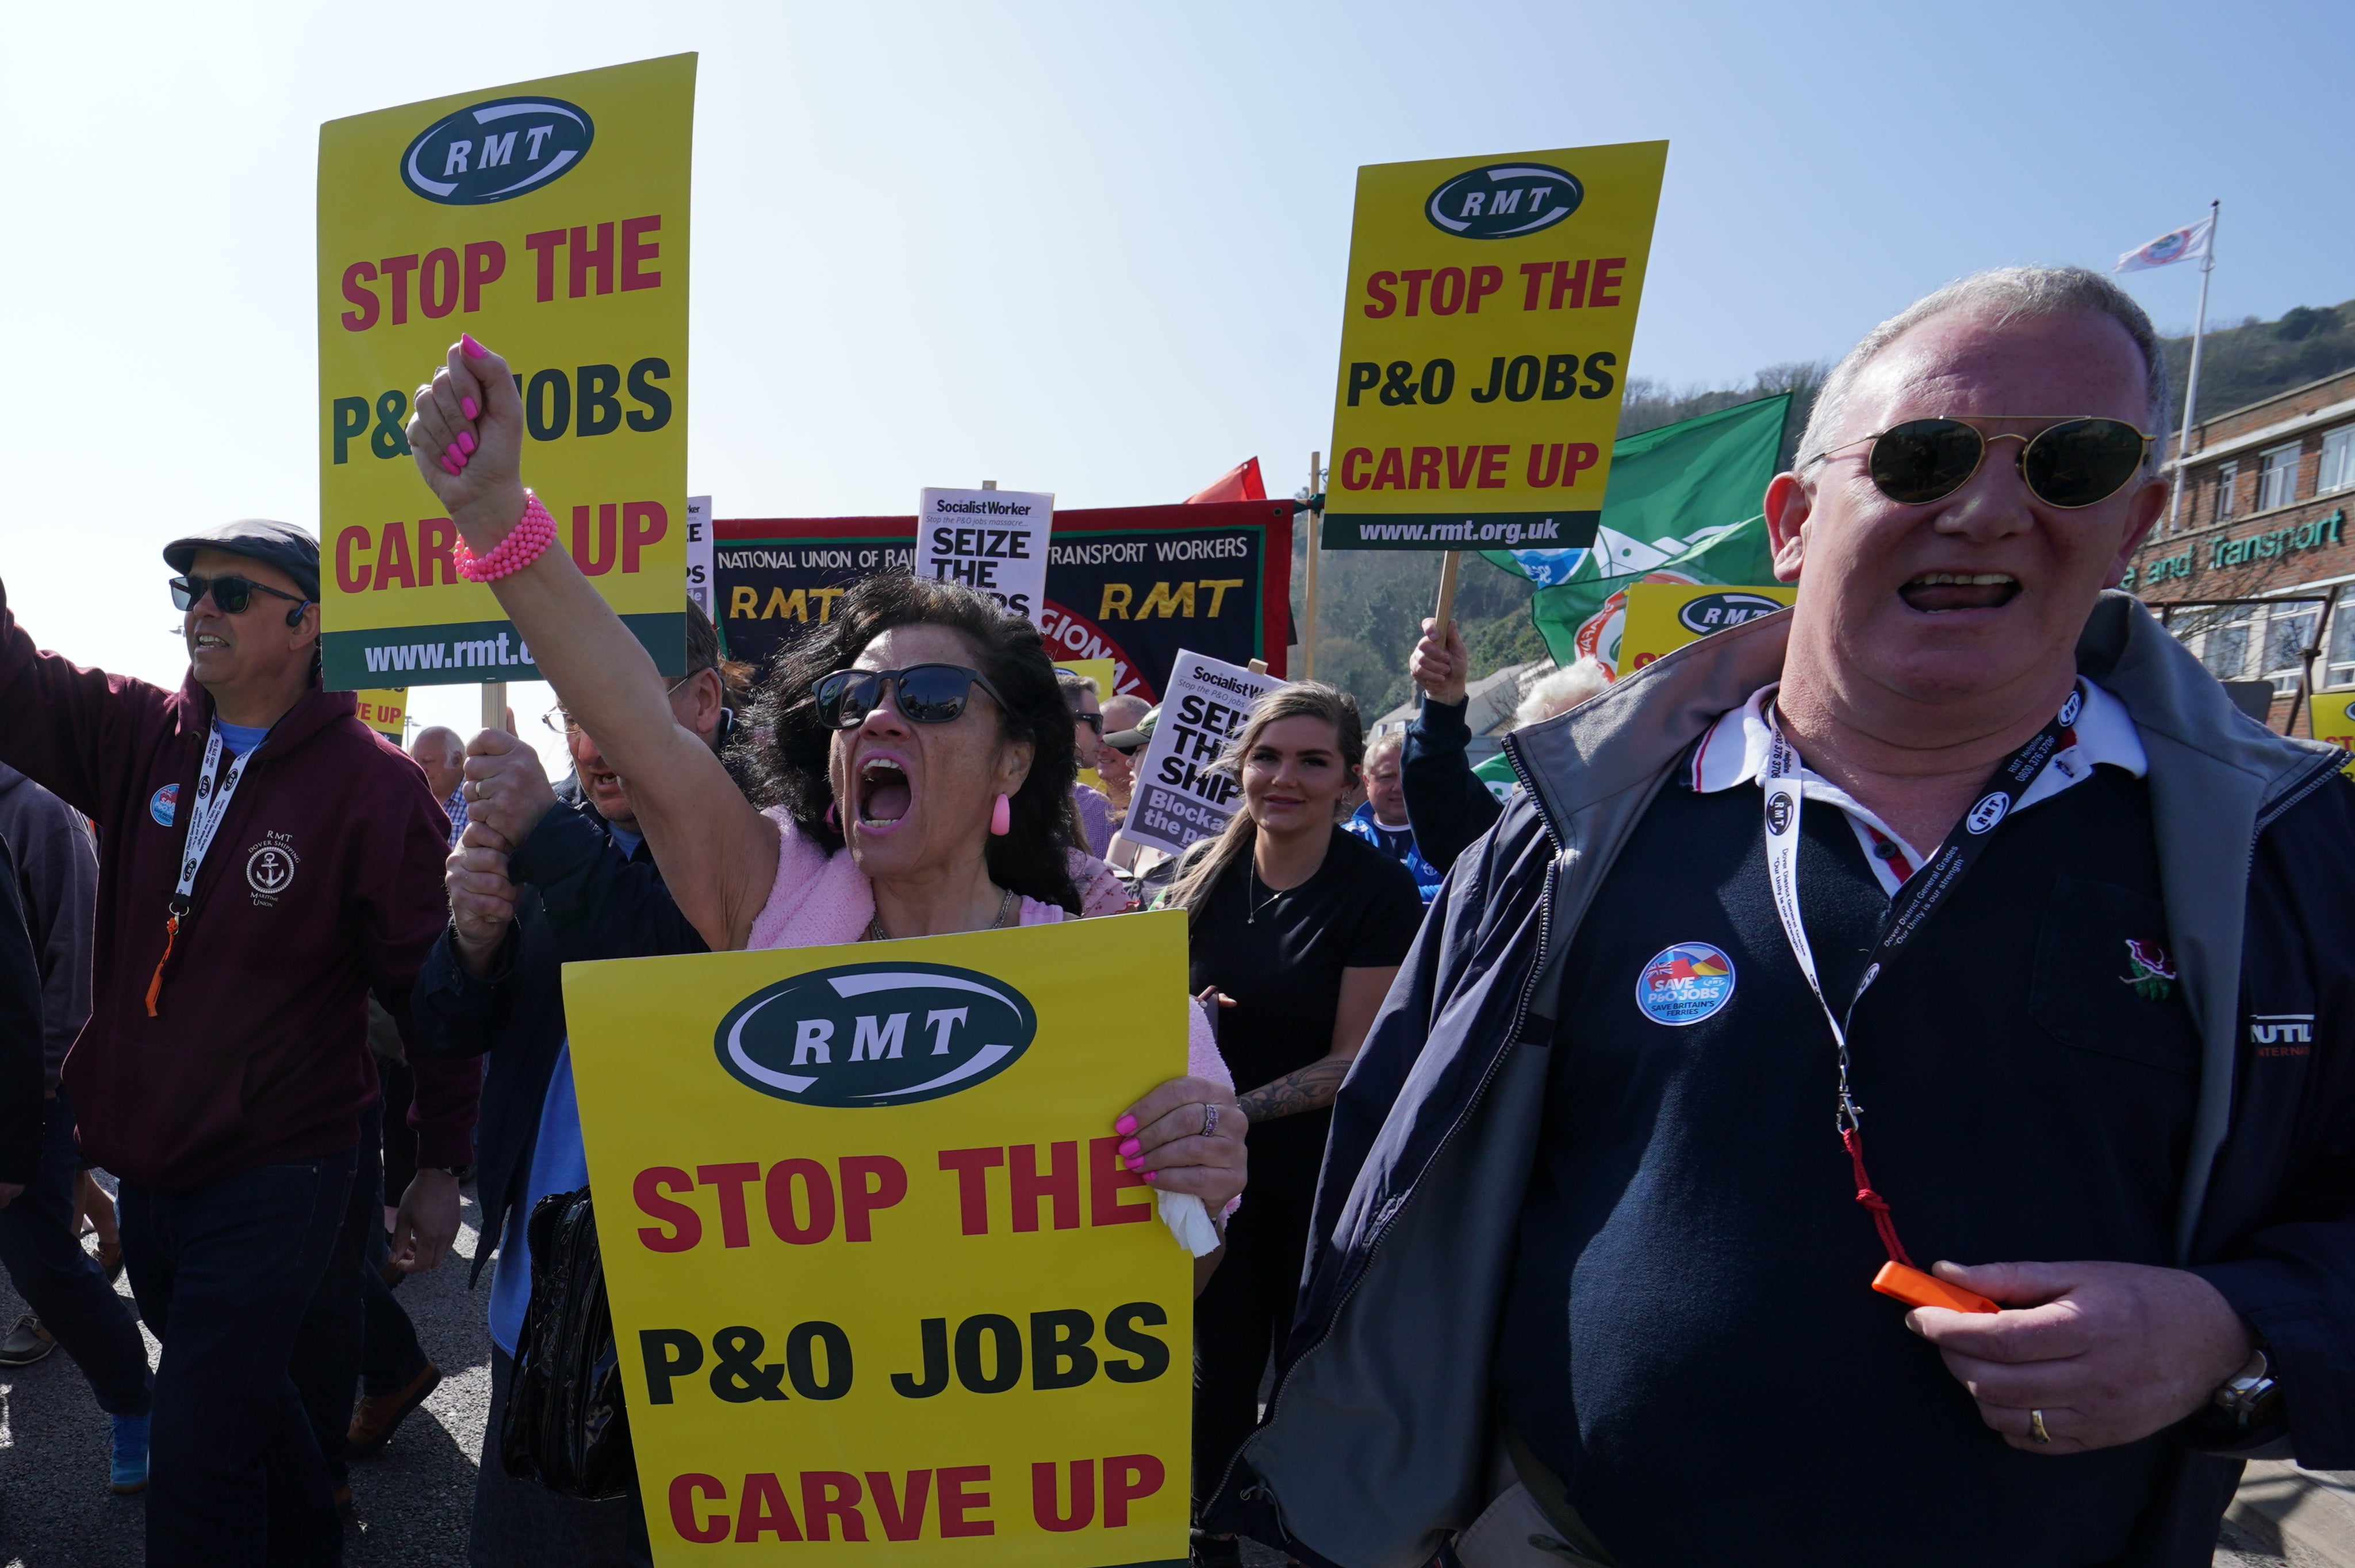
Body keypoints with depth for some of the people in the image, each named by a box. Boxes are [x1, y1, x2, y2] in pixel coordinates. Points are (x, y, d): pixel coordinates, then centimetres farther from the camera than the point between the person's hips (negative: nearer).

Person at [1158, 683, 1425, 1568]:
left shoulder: (1379, 891, -14)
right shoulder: (1204, 871, -3)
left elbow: (1354, 1058, -14)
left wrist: (1238, 1110, -22)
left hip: (1326, 1170, -3)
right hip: (1220, 1164, 3)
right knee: (1220, 1372, 16)